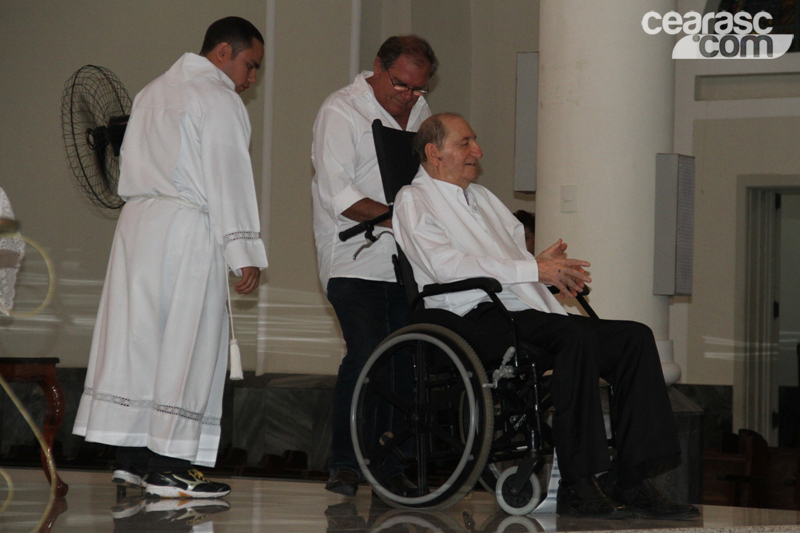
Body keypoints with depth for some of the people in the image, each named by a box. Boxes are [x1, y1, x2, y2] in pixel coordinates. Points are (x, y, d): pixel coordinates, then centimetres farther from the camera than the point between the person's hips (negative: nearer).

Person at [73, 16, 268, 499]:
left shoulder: (153, 92, 21)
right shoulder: (218, 99, -7)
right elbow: (229, 179, -12)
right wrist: (245, 254, -13)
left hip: (137, 222, 9)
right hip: (187, 228, -8)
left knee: (139, 334, 8)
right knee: (184, 341, -6)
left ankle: (132, 457, 10)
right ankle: (167, 465, -7)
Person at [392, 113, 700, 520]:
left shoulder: (482, 197, 31)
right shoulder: (414, 201, 4)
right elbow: (448, 267, -12)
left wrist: (549, 266, 1)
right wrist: (533, 269, -13)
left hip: (529, 314, 8)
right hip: (480, 321, -8)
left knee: (635, 337, -11)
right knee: (577, 335, -34)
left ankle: (630, 482, -17)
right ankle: (576, 486, -33)